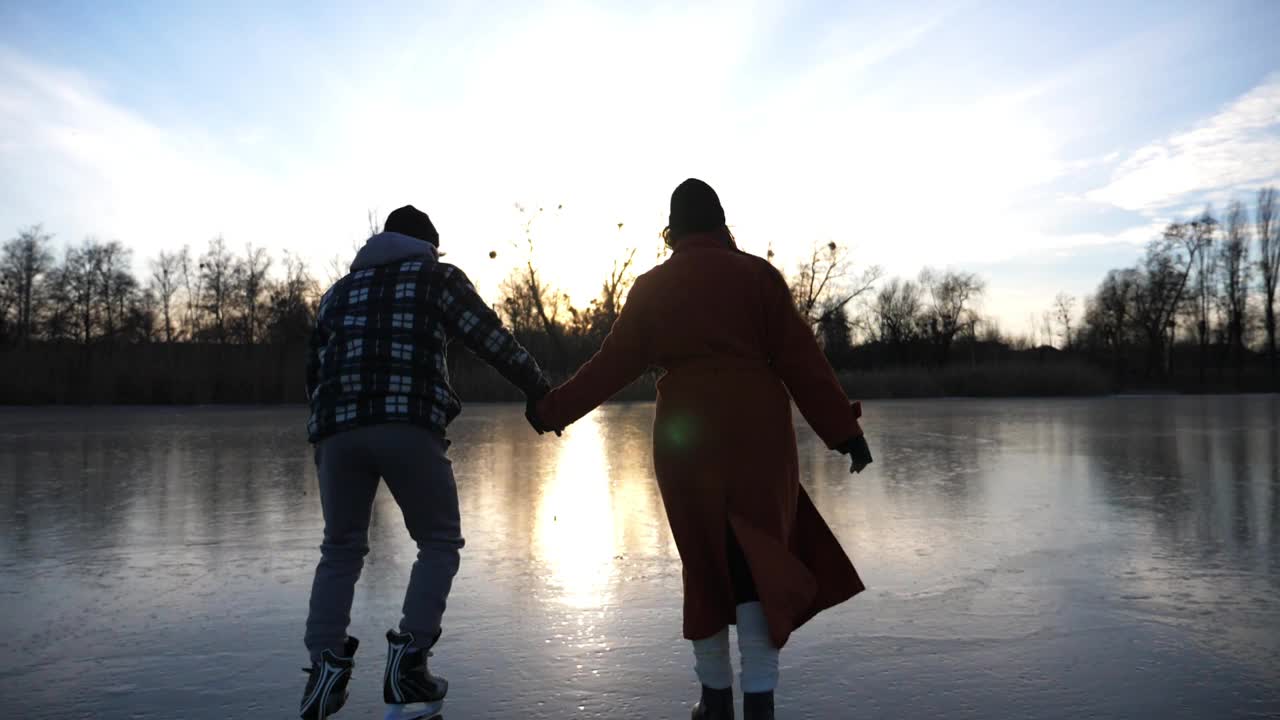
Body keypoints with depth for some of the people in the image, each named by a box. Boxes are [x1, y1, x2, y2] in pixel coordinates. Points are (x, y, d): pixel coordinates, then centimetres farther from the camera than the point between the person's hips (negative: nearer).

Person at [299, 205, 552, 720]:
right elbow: (492, 340, 9)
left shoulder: (340, 290, 28)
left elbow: (315, 370, 26)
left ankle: (326, 663, 2)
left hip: (338, 428, 4)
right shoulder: (437, 275, 16)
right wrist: (542, 393, 16)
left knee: (341, 548, 18)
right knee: (439, 542, 12)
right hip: (408, 426, -4)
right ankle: (407, 662, -1)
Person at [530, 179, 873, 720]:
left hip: (686, 434, 2)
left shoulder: (652, 286, 7)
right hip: (756, 430, -1)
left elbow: (613, 364, 8)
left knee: (706, 561, 12)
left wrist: (552, 410, 20)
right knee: (757, 559, 2)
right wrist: (843, 429, 1)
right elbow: (801, 359, -2)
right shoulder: (757, 274, 3)